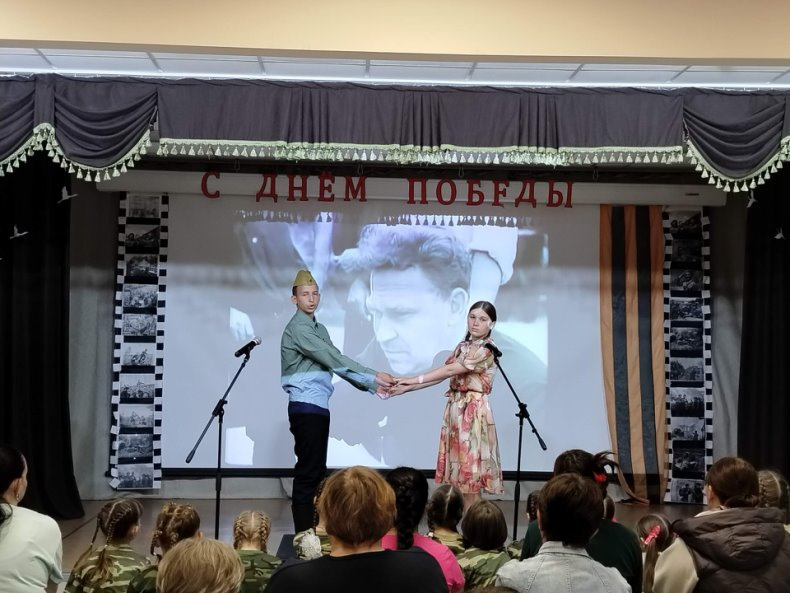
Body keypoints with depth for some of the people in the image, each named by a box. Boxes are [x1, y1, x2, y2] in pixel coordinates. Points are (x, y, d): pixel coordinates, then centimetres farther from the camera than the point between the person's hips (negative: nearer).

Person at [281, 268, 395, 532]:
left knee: (316, 470, 11)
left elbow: (336, 363, 14)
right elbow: (335, 359, -19)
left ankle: (312, 530, 18)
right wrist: (374, 376, -19)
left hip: (319, 406, 9)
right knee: (307, 470, -8)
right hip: (306, 406, -9)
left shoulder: (320, 329, 18)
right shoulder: (298, 328, -12)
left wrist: (372, 386, 6)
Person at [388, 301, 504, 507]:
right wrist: (407, 388, 3)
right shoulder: (463, 346, 15)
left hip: (474, 410, -8)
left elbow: (450, 370, -16)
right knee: (458, 463, 9)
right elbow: (442, 375, 10)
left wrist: (414, 379, -15)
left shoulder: (487, 350, -11)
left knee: (470, 465, -4)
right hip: (455, 407, 8)